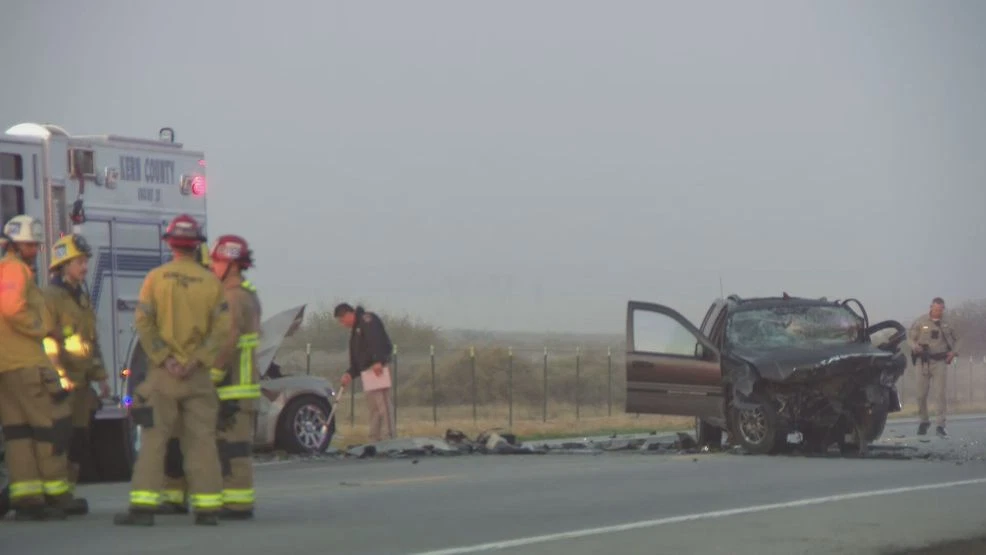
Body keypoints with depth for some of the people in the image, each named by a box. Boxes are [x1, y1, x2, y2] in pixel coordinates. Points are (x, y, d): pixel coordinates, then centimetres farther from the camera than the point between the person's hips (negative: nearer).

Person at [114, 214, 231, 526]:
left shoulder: (156, 278, -2)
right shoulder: (210, 282, 1)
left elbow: (143, 323, -9)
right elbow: (223, 328, -6)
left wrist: (164, 359, -9)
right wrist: (197, 360, -9)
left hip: (163, 372, -1)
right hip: (198, 375, 1)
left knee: (154, 439, -1)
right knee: (202, 439, 5)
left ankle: (144, 507, -6)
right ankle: (208, 507, 4)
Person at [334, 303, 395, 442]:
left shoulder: (367, 319, 0)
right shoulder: (355, 332, 28)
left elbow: (376, 340, -18)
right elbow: (356, 361, 27)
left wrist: (378, 361, -29)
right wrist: (350, 374, 11)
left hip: (378, 367, -10)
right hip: (367, 370, 10)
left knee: (382, 402, -15)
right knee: (373, 407, 7)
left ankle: (390, 438, -21)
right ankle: (375, 440, 8)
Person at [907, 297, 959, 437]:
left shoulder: (946, 323, 7)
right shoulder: (921, 321, 0)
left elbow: (954, 339, 21)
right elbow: (910, 337, 3)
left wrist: (952, 351, 2)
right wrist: (915, 346, -19)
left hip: (940, 361, 0)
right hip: (924, 361, 0)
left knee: (941, 393, -9)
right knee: (921, 393, 4)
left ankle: (940, 425, -8)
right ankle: (924, 421, 25)